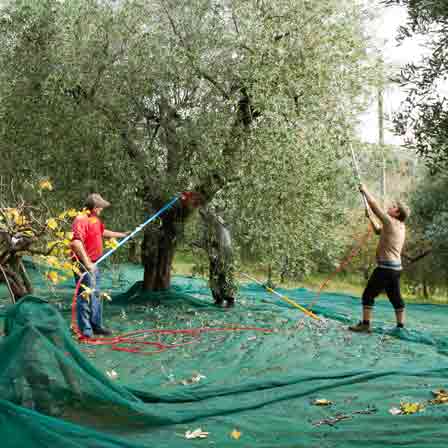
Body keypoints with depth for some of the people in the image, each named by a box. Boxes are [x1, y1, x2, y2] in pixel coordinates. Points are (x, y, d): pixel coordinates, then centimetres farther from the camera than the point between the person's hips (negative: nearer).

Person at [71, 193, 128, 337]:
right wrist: (87, 263, -33)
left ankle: (96, 326, 29)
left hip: (93, 263, 10)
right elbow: (76, 243, -32)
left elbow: (103, 232, 31)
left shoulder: (95, 219, 11)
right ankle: (85, 330, 3)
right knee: (85, 297, -5)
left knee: (96, 295, 18)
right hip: (84, 265, -10)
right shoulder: (81, 220, -21)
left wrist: (122, 235, 38)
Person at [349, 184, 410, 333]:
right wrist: (370, 217, 20)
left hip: (386, 267, -9)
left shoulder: (391, 222, -12)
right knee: (395, 297, 12)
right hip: (396, 267, 9)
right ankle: (401, 326, 15)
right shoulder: (400, 227, 14)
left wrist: (365, 190, 1)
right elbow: (379, 231, 28)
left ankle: (365, 324, -4)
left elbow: (375, 205, -9)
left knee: (368, 294, -4)